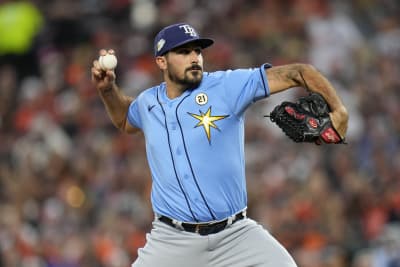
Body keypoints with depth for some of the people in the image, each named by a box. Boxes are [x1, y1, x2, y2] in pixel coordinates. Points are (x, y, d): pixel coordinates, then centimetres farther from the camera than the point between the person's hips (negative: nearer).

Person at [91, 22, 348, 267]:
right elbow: (124, 121, 33)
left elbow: (298, 73, -10)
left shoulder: (228, 85, -6)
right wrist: (107, 88, 15)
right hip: (173, 240, 2)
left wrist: (338, 110, -24)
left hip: (237, 233, -2)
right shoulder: (148, 103, 7)